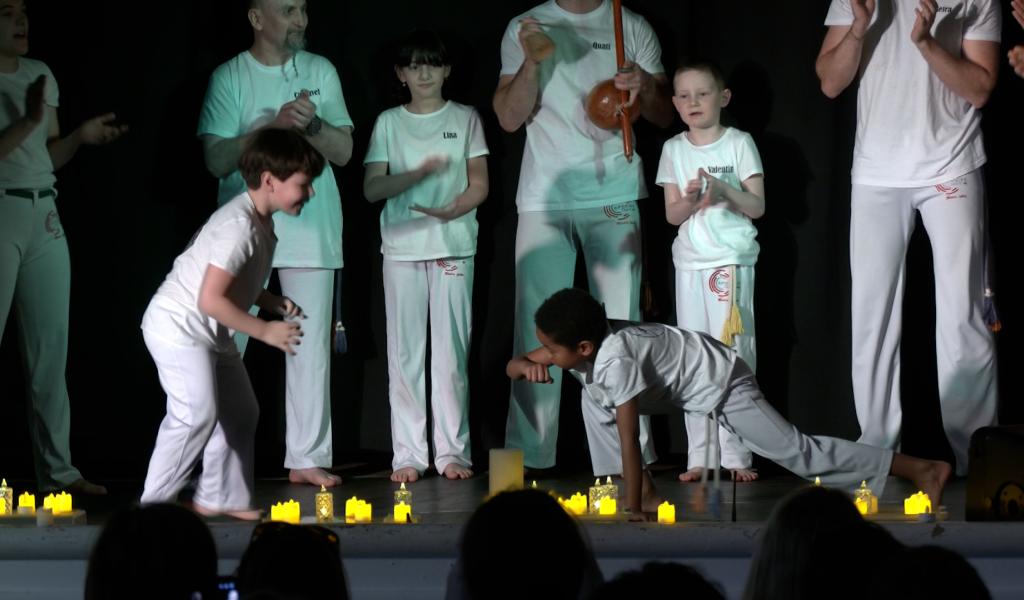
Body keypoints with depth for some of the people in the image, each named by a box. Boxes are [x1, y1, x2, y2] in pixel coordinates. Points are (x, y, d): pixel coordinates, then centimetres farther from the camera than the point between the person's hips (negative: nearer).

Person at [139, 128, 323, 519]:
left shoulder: (262, 223, 6)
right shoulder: (238, 227, -25)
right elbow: (211, 299, -28)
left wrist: (275, 304, 2)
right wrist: (264, 331, -21)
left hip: (211, 333, 11)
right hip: (178, 326, -11)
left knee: (240, 412, 14)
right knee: (197, 414, -18)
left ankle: (219, 498, 23)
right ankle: (154, 505, -12)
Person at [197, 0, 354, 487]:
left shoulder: (320, 72, 9)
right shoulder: (230, 77, 1)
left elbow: (343, 151, 6)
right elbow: (217, 159, -6)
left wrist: (312, 123, -13)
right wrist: (274, 124, -16)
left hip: (311, 229, 2)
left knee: (311, 345, 1)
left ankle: (307, 456, 5)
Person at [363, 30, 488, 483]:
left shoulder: (464, 119, 8)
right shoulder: (389, 123, 8)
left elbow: (479, 185, 5)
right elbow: (372, 188, 0)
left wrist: (451, 212, -14)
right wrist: (419, 172, -15)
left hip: (453, 246, -1)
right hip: (401, 245, 1)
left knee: (451, 350, -3)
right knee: (404, 352, -1)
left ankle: (451, 450, 2)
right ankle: (408, 454, 2)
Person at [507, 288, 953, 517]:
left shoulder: (614, 359, -33)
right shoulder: (583, 344, -7)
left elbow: (629, 439, -32)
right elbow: (515, 365, 5)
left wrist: (632, 510, -29)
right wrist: (526, 365, -20)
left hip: (723, 383, -9)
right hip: (685, 386, 9)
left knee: (798, 453, -12)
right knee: (596, 399, 6)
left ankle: (922, 469, -13)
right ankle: (647, 491, 13)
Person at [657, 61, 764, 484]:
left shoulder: (739, 143, 0)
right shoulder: (674, 150, 9)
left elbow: (757, 206, -4)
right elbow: (671, 214, 7)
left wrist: (722, 188, -19)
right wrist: (690, 199, -14)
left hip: (732, 260, -3)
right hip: (689, 263, 3)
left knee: (733, 353, -7)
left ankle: (735, 454, -5)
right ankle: (700, 456, 3)